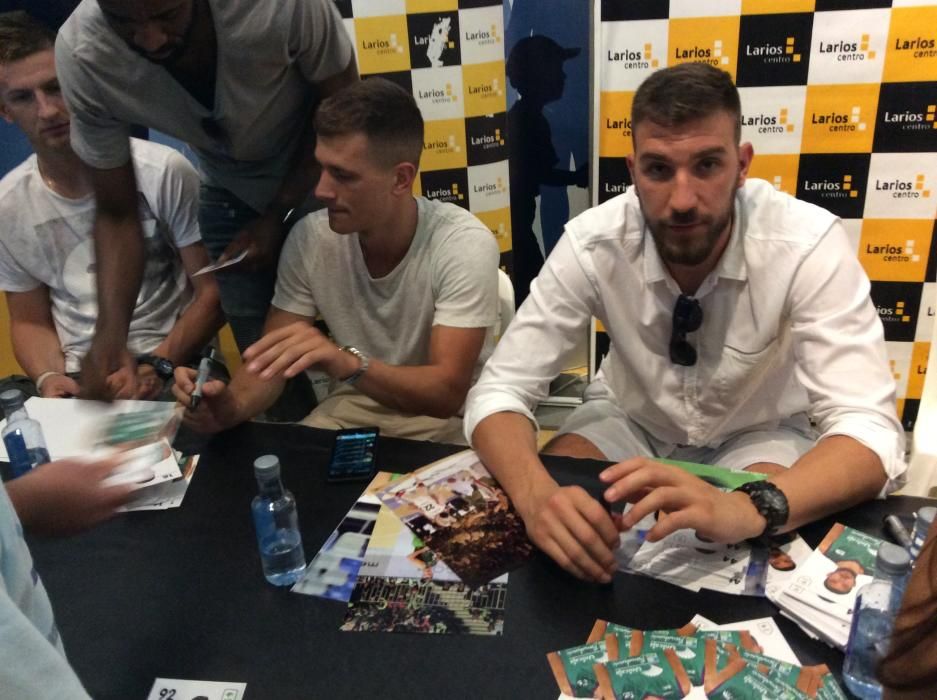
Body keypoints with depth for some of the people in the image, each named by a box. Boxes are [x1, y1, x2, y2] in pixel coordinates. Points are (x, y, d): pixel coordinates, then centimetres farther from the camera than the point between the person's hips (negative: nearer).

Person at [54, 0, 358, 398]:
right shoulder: (81, 57, -25)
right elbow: (117, 214, -14)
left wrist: (277, 217, -18)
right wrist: (110, 333, -27)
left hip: (326, 173, -1)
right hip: (230, 191, 2)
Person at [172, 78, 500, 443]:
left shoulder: (464, 246, -24)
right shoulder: (310, 238, -12)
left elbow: (447, 392, -29)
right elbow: (270, 360, -7)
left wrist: (349, 364, -47)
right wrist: (231, 405, -30)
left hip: (447, 416, -3)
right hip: (354, 405, 3)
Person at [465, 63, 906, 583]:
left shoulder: (809, 244, -28)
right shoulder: (593, 243, -24)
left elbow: (872, 430, -33)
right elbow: (500, 392, -24)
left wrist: (750, 508, -54)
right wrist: (536, 494, -47)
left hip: (761, 434, 0)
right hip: (631, 419, 1)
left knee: (762, 535, -32)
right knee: (547, 513, -26)